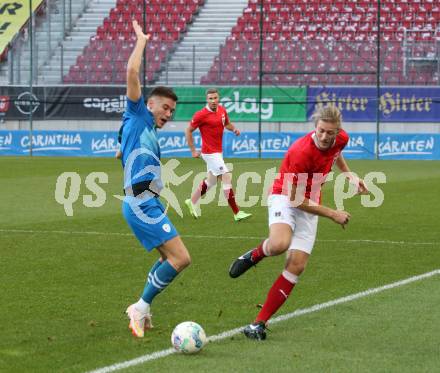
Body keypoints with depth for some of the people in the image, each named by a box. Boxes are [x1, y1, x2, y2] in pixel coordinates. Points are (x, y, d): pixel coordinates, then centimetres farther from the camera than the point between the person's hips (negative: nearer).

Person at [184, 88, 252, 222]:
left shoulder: (222, 110, 4)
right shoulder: (201, 115, -16)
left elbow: (227, 124, 22)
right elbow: (188, 131, -7)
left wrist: (234, 129, -1)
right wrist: (193, 151, -7)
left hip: (218, 152, 8)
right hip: (210, 153, -8)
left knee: (211, 180, 21)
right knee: (227, 178, -13)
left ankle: (192, 202, 39)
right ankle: (237, 213, -10)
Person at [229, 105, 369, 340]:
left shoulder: (341, 139, -8)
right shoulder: (301, 152, -29)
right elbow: (295, 198, -23)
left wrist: (350, 175, 13)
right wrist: (332, 214, -19)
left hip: (309, 206, 6)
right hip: (285, 198, -6)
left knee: (297, 266, -9)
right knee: (280, 244, -38)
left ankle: (260, 323, -5)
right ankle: (254, 255, -1)